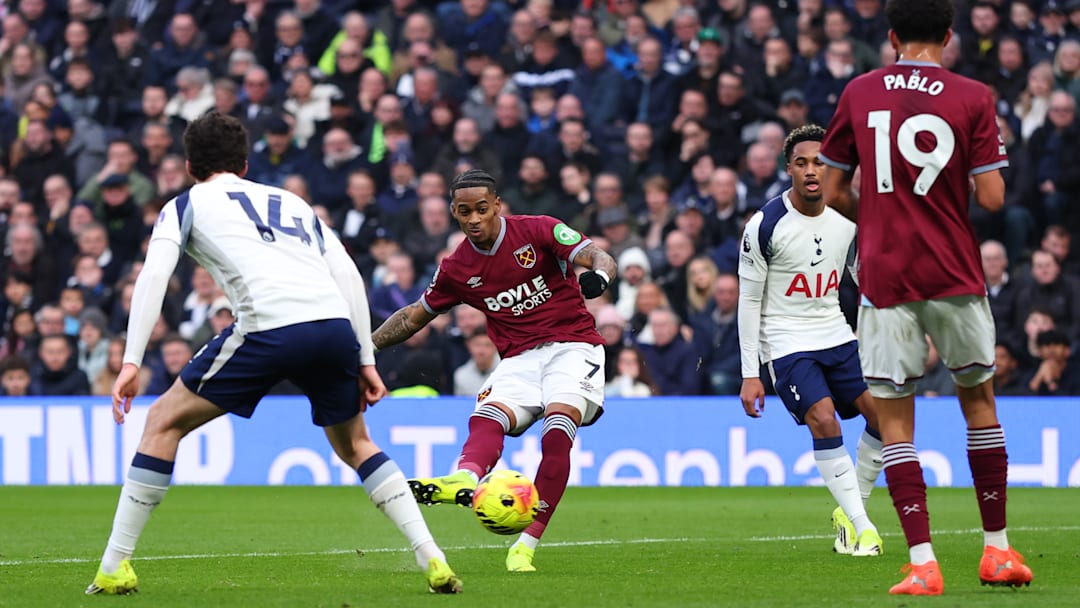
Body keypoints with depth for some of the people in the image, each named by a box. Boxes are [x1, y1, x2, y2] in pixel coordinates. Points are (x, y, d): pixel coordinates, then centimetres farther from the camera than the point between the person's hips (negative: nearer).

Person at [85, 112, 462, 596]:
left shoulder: (185, 205, 20)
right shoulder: (291, 202, 33)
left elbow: (154, 275, 3)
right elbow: (348, 275, 23)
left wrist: (131, 363, -3)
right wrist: (365, 361, 23)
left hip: (270, 329, -4)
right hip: (335, 323, 4)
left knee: (164, 422, 11)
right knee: (355, 445, 27)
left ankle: (113, 569, 6)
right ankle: (432, 560, 14)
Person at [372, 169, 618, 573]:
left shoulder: (537, 231, -4)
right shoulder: (456, 269, 7)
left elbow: (599, 258, -13)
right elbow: (414, 316, 21)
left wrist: (599, 275, -37)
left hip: (572, 347, -4)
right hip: (519, 360, 4)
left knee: (557, 434, -27)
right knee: (485, 419, -28)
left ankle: (527, 544, -29)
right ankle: (465, 479, -59)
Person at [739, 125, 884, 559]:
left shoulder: (847, 218, 0)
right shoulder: (765, 225, -14)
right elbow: (749, 300, -9)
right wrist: (750, 374, -10)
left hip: (836, 334, 5)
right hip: (786, 341, -5)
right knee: (823, 420, -21)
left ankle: (849, 511, 13)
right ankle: (861, 527, -15)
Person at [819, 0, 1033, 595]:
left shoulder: (859, 93, 2)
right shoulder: (972, 98, -4)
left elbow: (833, 192, 6)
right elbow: (991, 197, -9)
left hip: (883, 276, 0)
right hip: (954, 273, 0)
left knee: (893, 418, 3)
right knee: (979, 400, 16)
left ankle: (922, 563, -8)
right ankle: (997, 550, 21)